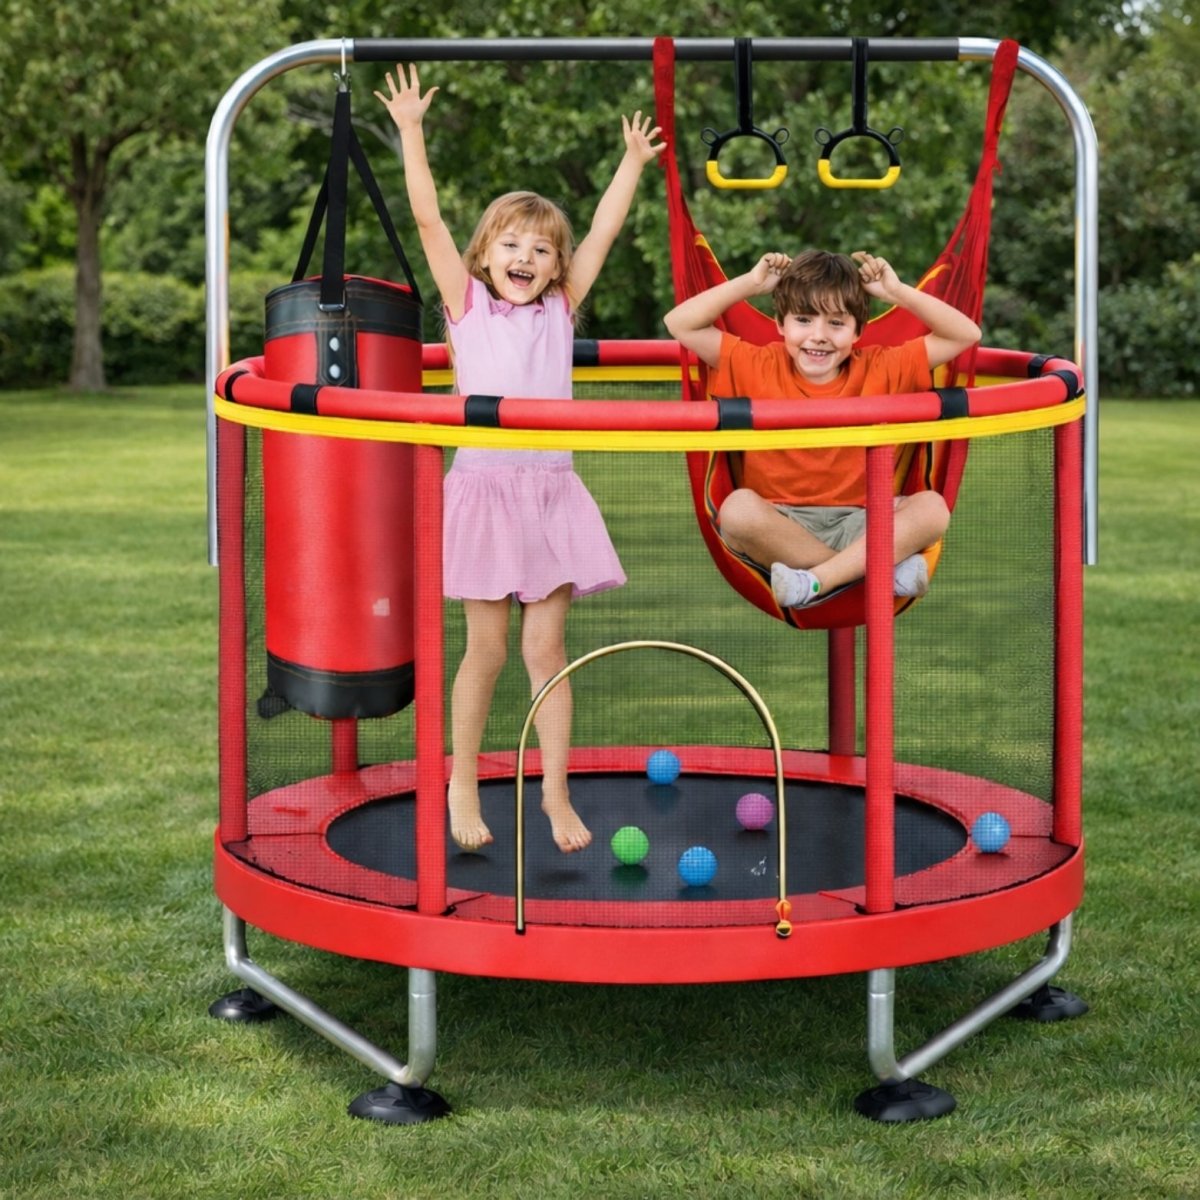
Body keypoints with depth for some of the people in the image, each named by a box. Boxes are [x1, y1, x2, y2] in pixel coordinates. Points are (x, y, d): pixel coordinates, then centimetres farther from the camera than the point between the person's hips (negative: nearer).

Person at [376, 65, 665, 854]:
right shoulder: (466, 304, 5)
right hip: (486, 488, -2)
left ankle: (556, 793, 10)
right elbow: (429, 220, -1)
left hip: (552, 492, 2)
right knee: (486, 649, 2)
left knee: (547, 647, 3)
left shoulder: (559, 311, 12)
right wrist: (411, 131, -2)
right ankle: (464, 785, 18)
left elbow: (603, 232, 16)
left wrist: (634, 162, 20)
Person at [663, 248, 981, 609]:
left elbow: (965, 335, 4)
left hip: (858, 525, 1)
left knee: (931, 506, -25)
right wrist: (750, 283, -3)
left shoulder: (879, 369, 4)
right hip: (777, 527, -1)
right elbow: (680, 324, -1)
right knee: (739, 506, -34)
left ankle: (817, 579, -34)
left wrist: (897, 292, -3)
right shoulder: (758, 367, 3)